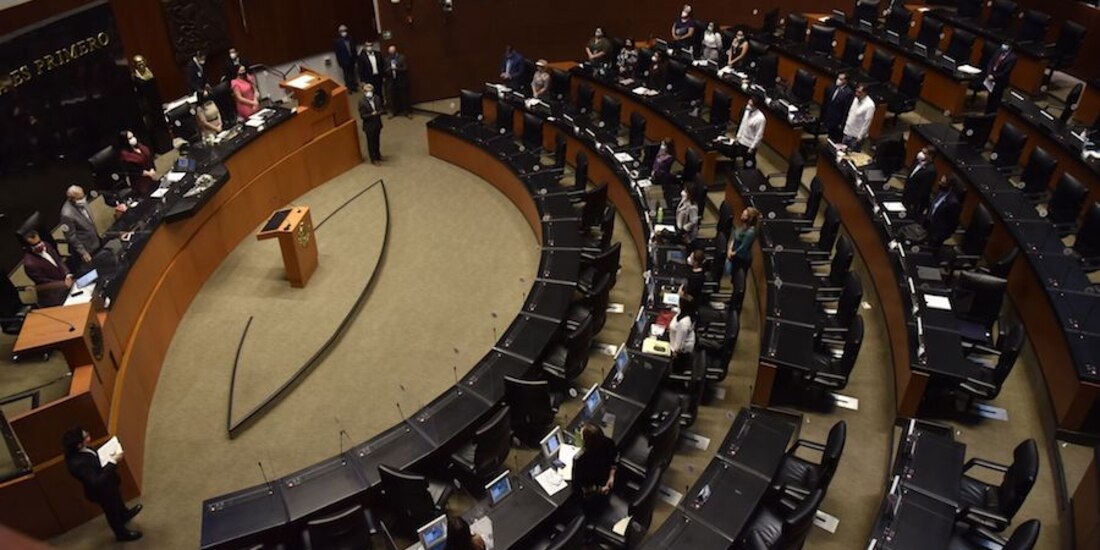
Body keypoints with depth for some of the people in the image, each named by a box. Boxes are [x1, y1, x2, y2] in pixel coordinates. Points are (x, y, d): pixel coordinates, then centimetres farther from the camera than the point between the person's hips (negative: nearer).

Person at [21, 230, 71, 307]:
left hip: (65, 280, 7)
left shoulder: (45, 245, -4)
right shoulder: (30, 264, -24)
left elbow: (59, 260, 7)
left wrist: (67, 275, -10)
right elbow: (45, 283, -16)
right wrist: (64, 284, -24)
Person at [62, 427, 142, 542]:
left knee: (117, 499, 36)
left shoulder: (76, 452, -19)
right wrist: (113, 462, -41)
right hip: (101, 491, -8)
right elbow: (97, 482, -41)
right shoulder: (79, 463, -45)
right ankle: (122, 533, 50)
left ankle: (124, 515, 66)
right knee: (112, 511, 22)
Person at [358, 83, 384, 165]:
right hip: (369, 125, -4)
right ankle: (373, 159, 26)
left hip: (377, 123, 4)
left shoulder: (377, 98, -7)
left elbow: (381, 109, 0)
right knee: (371, 142, 11)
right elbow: (362, 116, -18)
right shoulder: (362, 102, -20)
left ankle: (378, 155, 43)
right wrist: (372, 114, -30)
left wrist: (378, 113, -22)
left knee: (377, 140, 22)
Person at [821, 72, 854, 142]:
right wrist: (822, 117, 12)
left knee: (833, 142, 1)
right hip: (826, 119, 6)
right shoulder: (831, 87, 2)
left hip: (836, 122, -6)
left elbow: (847, 110, -13)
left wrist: (842, 124, -11)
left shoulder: (849, 93, -15)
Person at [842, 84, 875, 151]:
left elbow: (867, 123, -18)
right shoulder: (856, 99, 3)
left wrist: (860, 137, -16)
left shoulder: (869, 105, -21)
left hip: (856, 136, -7)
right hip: (847, 133, 7)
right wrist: (846, 127, 14)